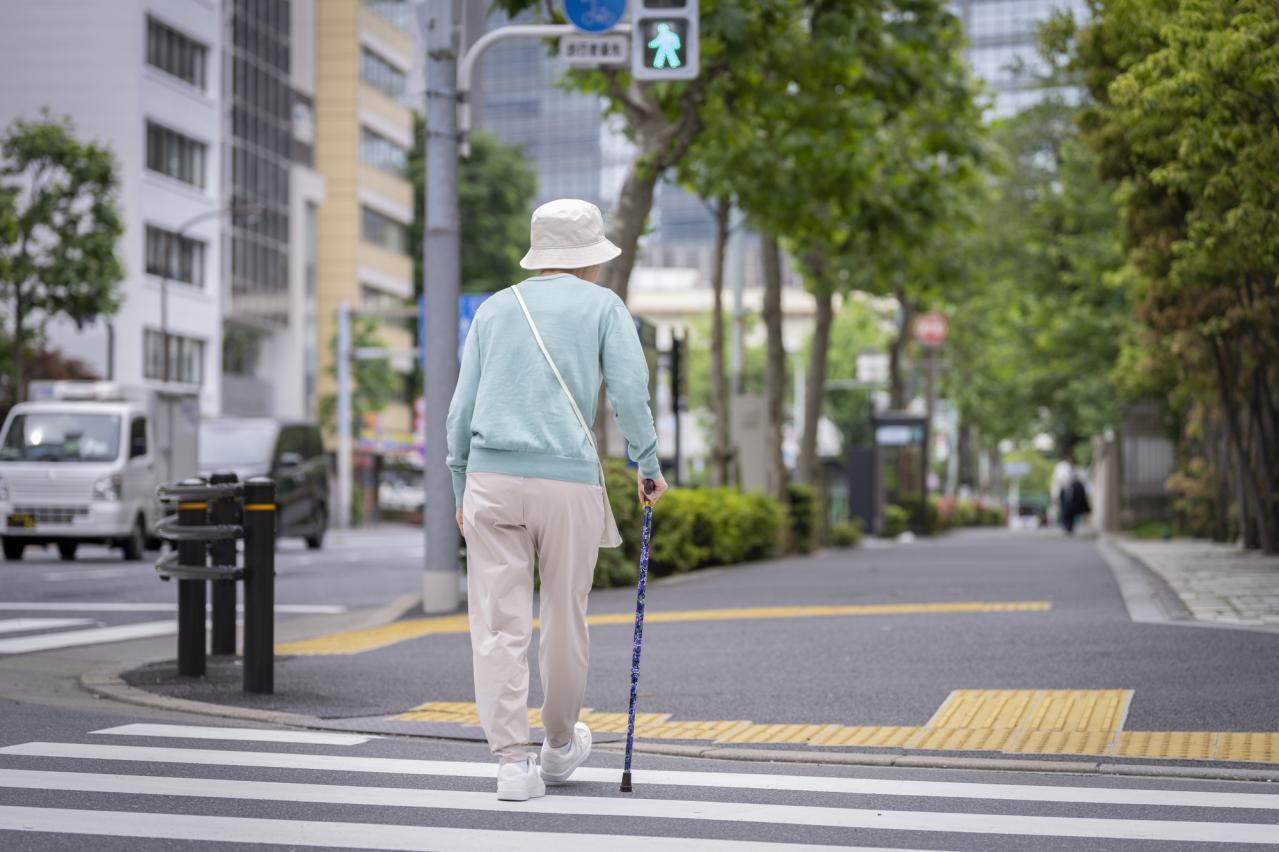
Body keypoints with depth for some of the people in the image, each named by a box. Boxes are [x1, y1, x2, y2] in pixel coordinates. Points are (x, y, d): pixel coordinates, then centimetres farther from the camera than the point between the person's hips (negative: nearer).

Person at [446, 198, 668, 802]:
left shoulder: (494, 308, 17)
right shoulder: (603, 306, 9)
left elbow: (462, 408, 13)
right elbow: (630, 393, -2)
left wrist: (461, 492, 19)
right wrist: (649, 468, 9)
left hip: (491, 478, 2)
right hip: (568, 480, -2)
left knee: (498, 624, 1)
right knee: (565, 618, 14)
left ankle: (512, 762, -4)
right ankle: (560, 746, 30)